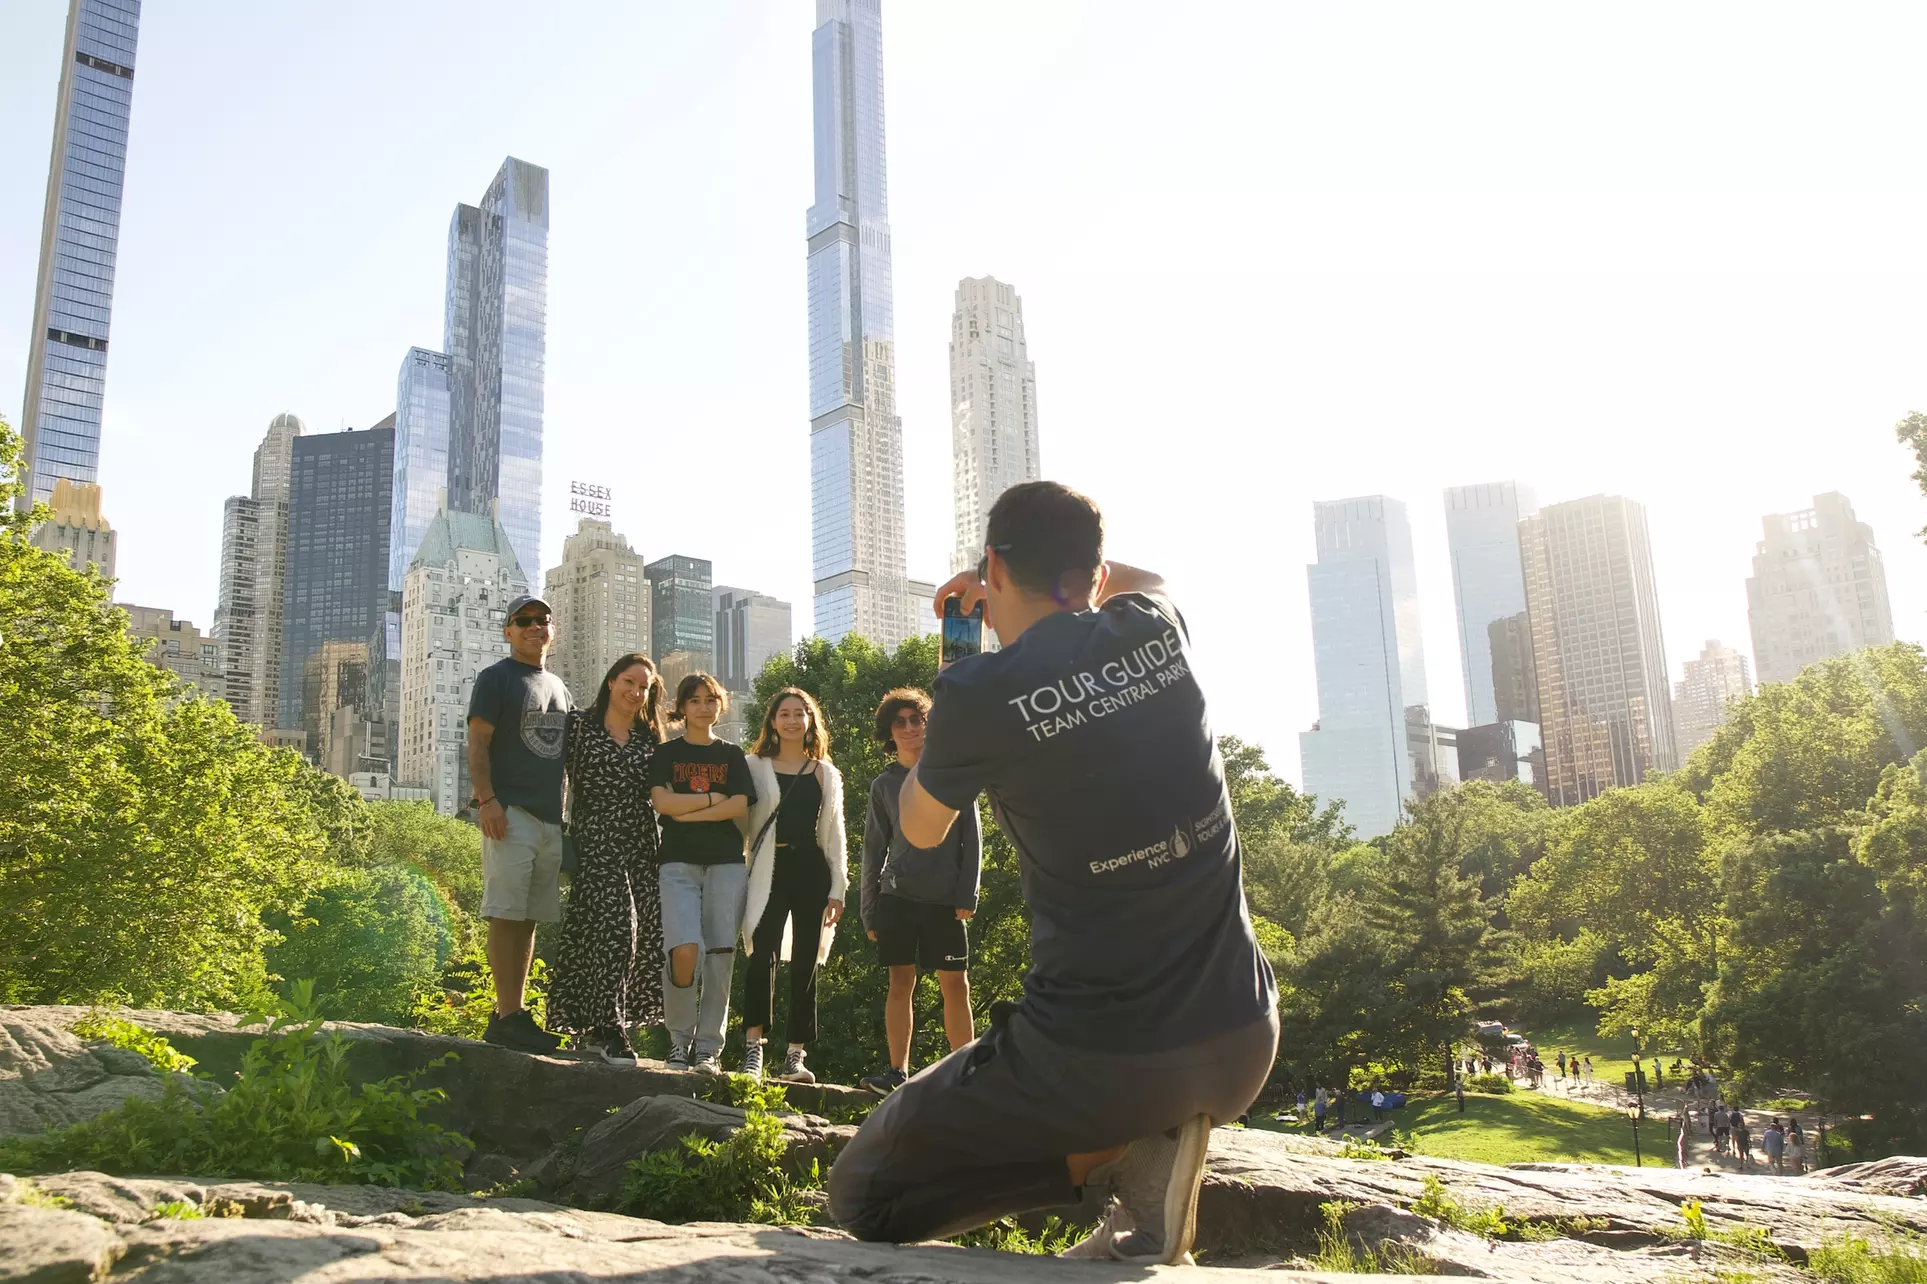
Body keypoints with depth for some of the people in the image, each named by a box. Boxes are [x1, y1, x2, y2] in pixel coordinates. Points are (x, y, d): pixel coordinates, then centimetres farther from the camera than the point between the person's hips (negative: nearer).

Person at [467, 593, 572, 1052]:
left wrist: (569, 814, 20)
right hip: (510, 812, -7)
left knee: (530, 917, 8)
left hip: (551, 817, 7)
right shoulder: (496, 678, 1)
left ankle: (516, 1014, 12)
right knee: (507, 914, -10)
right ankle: (508, 1016, -11)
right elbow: (477, 743, -7)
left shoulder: (558, 687, 22)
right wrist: (487, 799, -19)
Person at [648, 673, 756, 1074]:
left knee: (720, 955, -5)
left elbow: (740, 807, -2)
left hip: (727, 863, 2)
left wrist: (687, 812, -7)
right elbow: (661, 801, -6)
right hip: (679, 863, -1)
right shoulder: (667, 753, 11)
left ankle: (709, 1047, 3)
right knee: (684, 949, -19)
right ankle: (680, 1039, -1)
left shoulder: (732, 755, 13)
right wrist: (713, 798, -4)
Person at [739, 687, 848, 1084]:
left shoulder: (826, 775, 16)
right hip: (770, 870, -2)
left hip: (811, 871, 2)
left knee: (805, 962, 2)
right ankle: (753, 1047, -21)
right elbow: (740, 821, 5)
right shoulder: (755, 767, 10)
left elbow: (835, 834, 14)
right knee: (763, 951, -20)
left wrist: (837, 888, 5)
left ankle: (795, 1055, 6)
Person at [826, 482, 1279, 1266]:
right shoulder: (1157, 631, 2)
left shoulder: (979, 693, -12)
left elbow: (920, 829, 12)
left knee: (859, 1195, 13)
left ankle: (1121, 1158, -3)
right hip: (1242, 1041, 6)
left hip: (1102, 1056, -5)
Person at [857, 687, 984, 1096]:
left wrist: (967, 896, -6)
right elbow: (874, 849, 11)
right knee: (900, 984, 3)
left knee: (956, 987, -1)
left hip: (944, 900, -2)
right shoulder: (884, 784, 9)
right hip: (896, 896, 2)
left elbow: (971, 839, 2)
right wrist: (869, 911, 7)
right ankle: (897, 1072, 7)